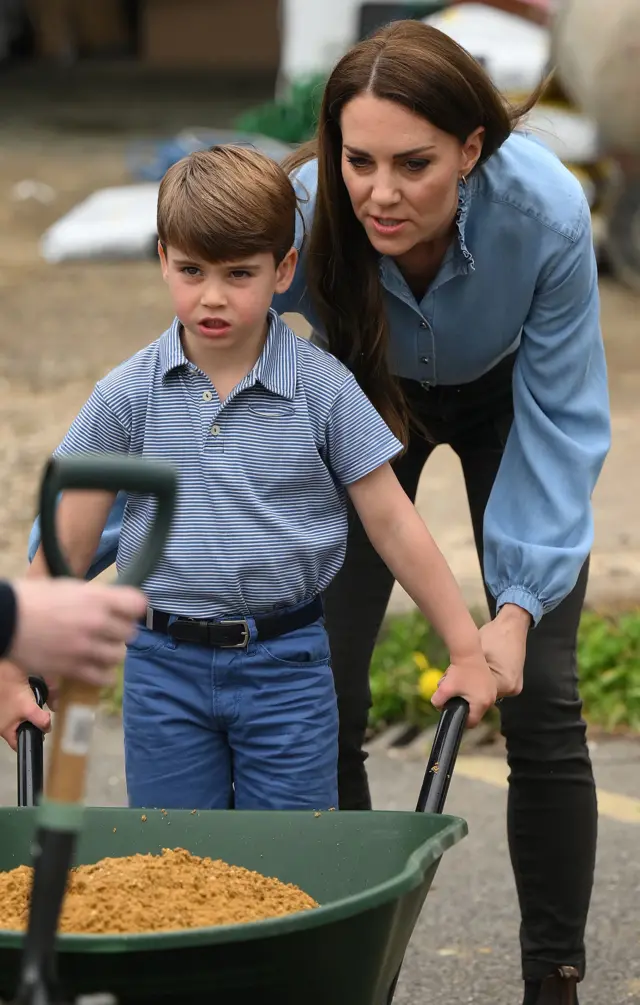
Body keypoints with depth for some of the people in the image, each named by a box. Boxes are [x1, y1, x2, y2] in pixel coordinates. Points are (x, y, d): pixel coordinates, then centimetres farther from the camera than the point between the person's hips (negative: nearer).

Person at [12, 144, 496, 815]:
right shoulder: (129, 394, -3)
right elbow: (69, 544, 2)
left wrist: (466, 652, -2)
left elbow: (393, 524, -2)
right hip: (164, 665, 1)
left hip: (286, 665, -1)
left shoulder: (322, 388, -6)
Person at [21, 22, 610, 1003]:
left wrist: (520, 603, -35)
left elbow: (562, 420, -26)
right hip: (370, 400, 1)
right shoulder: (301, 218, -37)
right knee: (324, 700, -7)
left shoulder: (544, 210, -38)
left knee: (538, 696, -7)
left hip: (505, 400, -1)